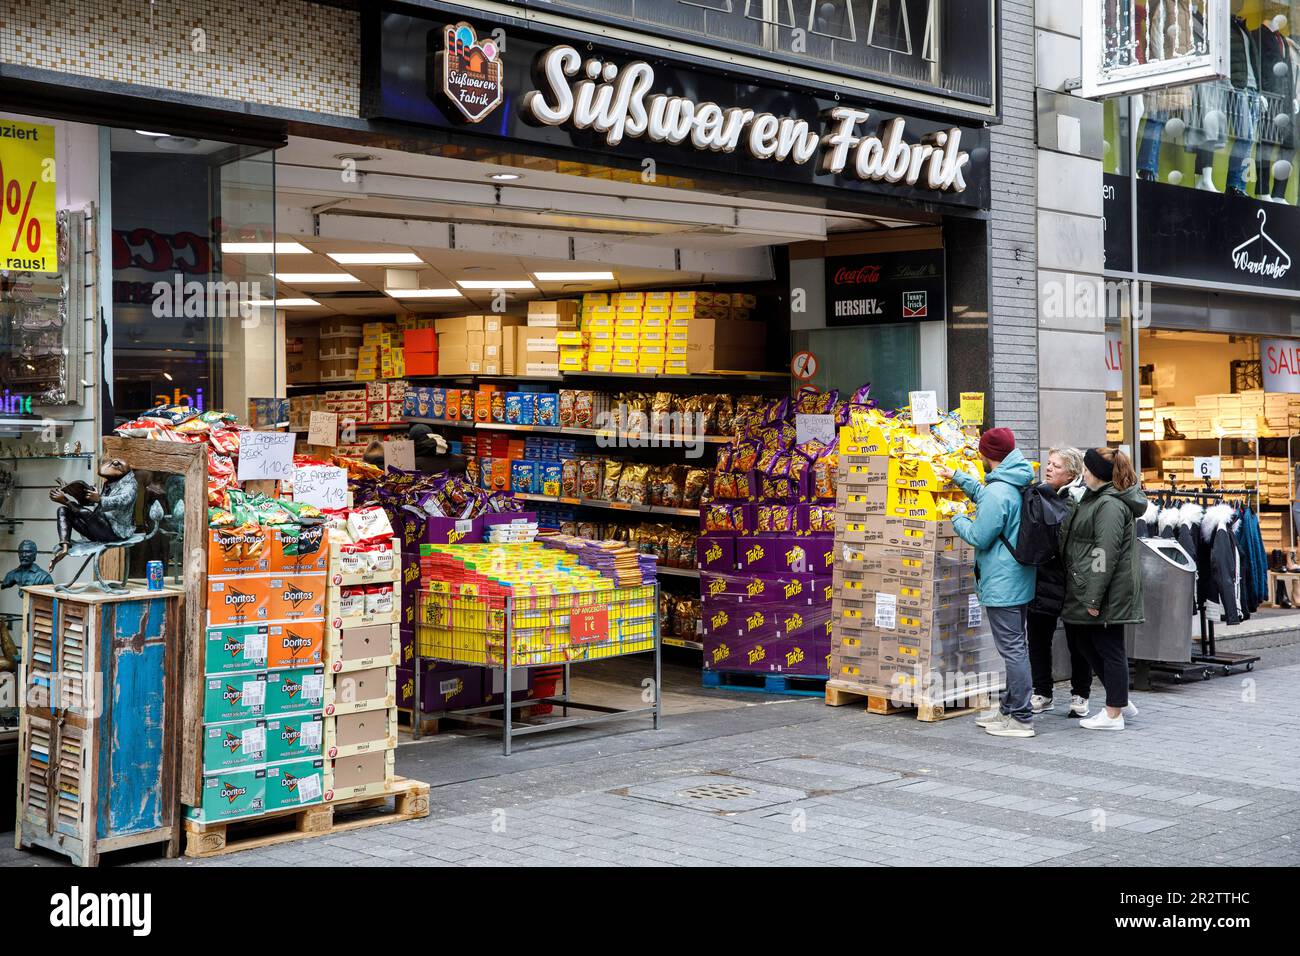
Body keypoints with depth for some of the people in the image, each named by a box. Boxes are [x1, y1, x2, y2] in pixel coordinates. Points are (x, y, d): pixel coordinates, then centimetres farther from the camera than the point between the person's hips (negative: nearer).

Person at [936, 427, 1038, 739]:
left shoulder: (998, 493, -21)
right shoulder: (1018, 486, 9)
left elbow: (979, 537, -17)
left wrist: (958, 521, 2)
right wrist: (957, 477, 39)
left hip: (1001, 584, -10)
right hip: (1019, 580, 10)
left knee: (1012, 649, -6)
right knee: (1016, 646, 18)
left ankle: (1021, 718, -3)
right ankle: (1010, 706, 30)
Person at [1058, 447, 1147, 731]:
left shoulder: (1110, 505, -17)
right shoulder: (1096, 499, 16)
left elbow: (1105, 556, -22)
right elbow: (1078, 544, 24)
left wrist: (1094, 598, -22)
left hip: (1109, 592, -11)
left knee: (1109, 648, -1)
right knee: (1086, 642, 17)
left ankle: (1114, 713, 9)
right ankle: (1120, 701, 26)